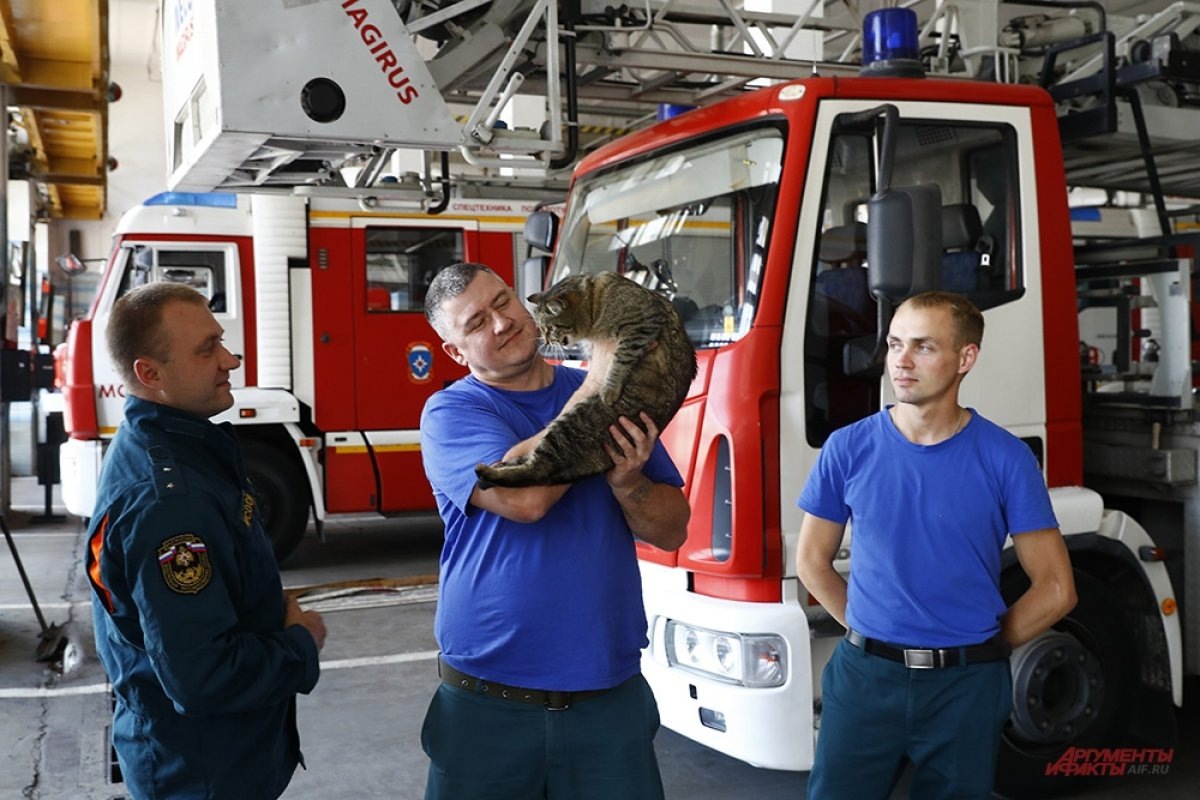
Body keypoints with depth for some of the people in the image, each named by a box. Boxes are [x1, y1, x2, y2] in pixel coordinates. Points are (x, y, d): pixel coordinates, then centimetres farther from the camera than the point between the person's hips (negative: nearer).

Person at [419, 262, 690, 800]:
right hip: (487, 702, -2)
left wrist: (627, 481, -17)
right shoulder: (451, 412, -5)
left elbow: (671, 531, 4)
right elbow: (523, 498, -25)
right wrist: (595, 388, -17)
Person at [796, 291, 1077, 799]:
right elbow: (813, 561, 8)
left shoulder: (1006, 459, -6)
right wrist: (870, 632, 5)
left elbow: (1055, 590, -1)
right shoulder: (848, 448, -2)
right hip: (864, 677, 1)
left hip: (965, 686, 0)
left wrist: (980, 647, 3)